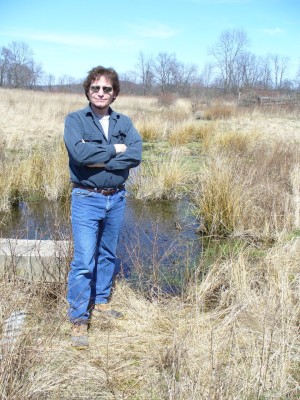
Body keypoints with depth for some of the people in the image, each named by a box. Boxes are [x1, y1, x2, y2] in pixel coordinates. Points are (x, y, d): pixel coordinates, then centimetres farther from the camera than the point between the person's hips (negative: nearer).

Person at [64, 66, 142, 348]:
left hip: (117, 198, 5)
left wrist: (100, 161, -18)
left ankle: (100, 303, 33)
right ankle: (78, 320, 4)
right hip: (86, 199, -4)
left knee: (107, 256, 16)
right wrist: (114, 149, -13)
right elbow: (79, 152, -22)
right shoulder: (75, 120, -4)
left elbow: (136, 155, -11)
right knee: (84, 261, -7)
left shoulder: (124, 122, 5)